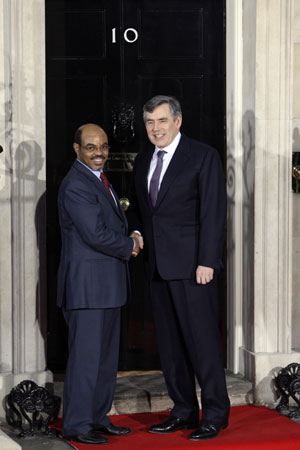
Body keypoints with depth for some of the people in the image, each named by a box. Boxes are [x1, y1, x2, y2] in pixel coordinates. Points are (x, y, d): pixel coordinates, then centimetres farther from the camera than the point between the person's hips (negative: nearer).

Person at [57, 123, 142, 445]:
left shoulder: (99, 180, 18)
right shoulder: (76, 185, -15)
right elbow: (95, 234, -21)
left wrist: (132, 238, 5)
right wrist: (130, 245, -6)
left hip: (106, 285, 10)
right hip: (87, 284, -10)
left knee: (107, 355, 13)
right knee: (85, 355, -6)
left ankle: (98, 417, 22)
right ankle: (76, 425, 1)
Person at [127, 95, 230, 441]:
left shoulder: (203, 156, -5)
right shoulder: (142, 161, 15)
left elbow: (213, 212, -10)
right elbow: (135, 207, 25)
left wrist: (207, 262, -16)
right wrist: (135, 234, 3)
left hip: (192, 266, -7)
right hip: (158, 266, 7)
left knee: (202, 340, -4)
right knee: (169, 345, 11)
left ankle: (215, 415, 5)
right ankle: (184, 412, 21)